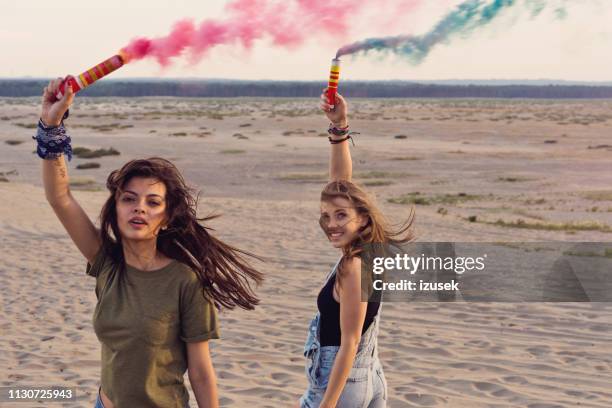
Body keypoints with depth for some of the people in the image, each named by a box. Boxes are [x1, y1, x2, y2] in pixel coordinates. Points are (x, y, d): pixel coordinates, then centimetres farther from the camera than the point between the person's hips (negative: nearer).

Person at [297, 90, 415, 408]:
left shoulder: (353, 267, -22)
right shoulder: (369, 251, 1)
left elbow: (349, 343, -20)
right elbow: (341, 181, 6)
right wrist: (339, 126, -2)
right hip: (370, 382, 9)